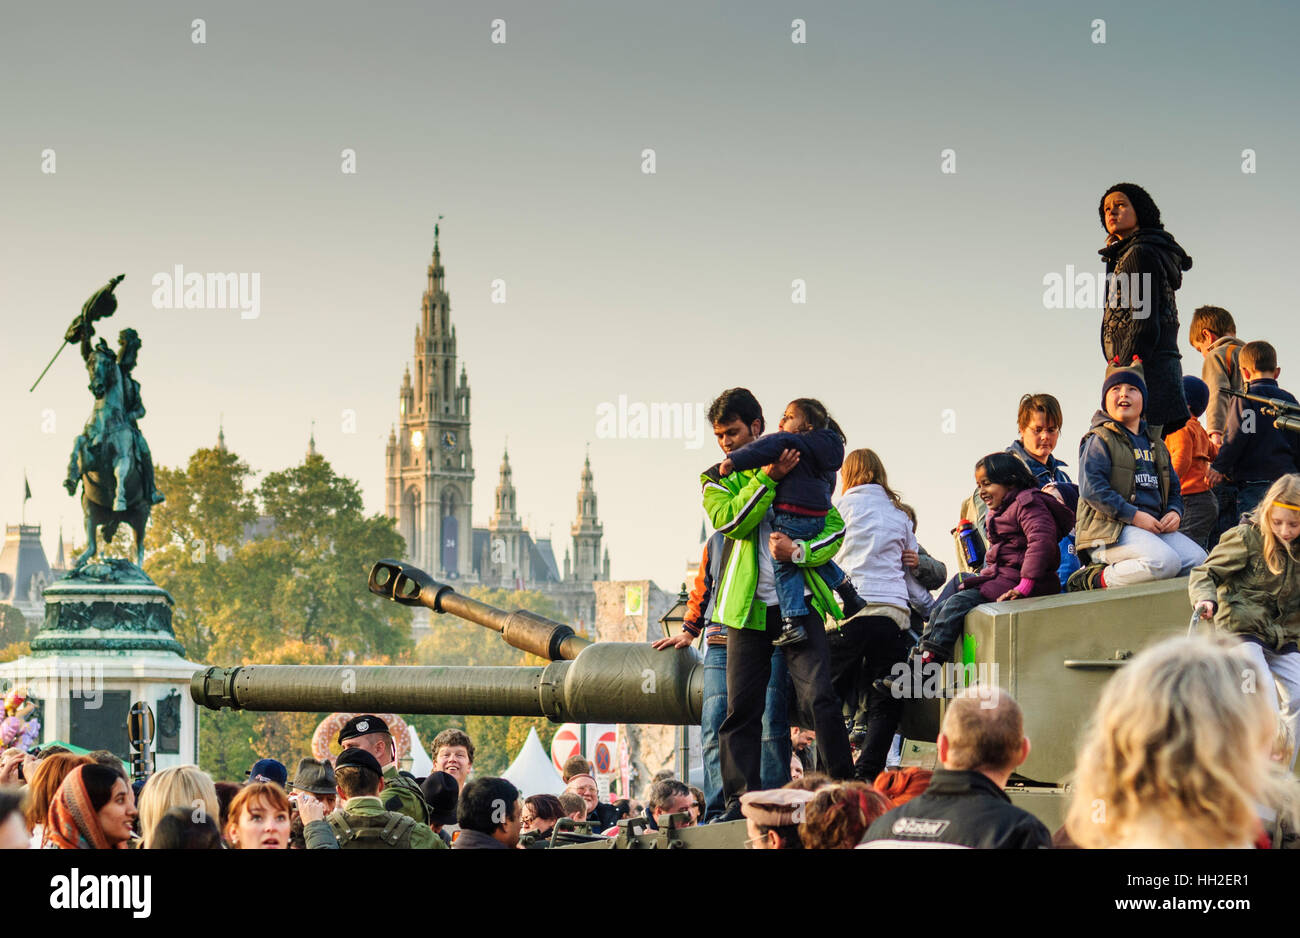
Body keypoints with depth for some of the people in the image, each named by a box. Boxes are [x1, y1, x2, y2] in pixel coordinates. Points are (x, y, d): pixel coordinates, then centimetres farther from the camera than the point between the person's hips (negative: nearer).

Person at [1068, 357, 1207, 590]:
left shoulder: (1155, 444, 24)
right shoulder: (1099, 440, 2)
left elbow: (1174, 489, 28)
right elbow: (1092, 488, -12)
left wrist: (1174, 512, 3)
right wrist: (1134, 516, -19)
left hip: (1155, 528, 8)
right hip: (1109, 531, -8)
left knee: (1198, 560, -16)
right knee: (1166, 562, -32)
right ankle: (1098, 578, -16)